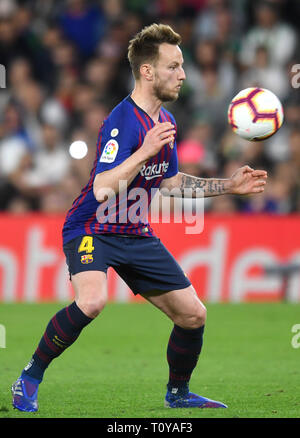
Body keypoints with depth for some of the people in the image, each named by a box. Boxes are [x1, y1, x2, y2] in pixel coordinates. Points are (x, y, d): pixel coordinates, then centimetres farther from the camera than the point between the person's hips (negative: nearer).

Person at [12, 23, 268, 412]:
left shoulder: (165, 121, 8)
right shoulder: (122, 121, -21)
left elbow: (169, 182, 21)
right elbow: (102, 190, -31)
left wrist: (229, 186, 19)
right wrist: (146, 150, -38)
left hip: (136, 234, 8)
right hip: (93, 229, -8)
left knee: (193, 314, 4)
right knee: (92, 300, -35)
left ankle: (178, 393, 29)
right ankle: (29, 379, -15)